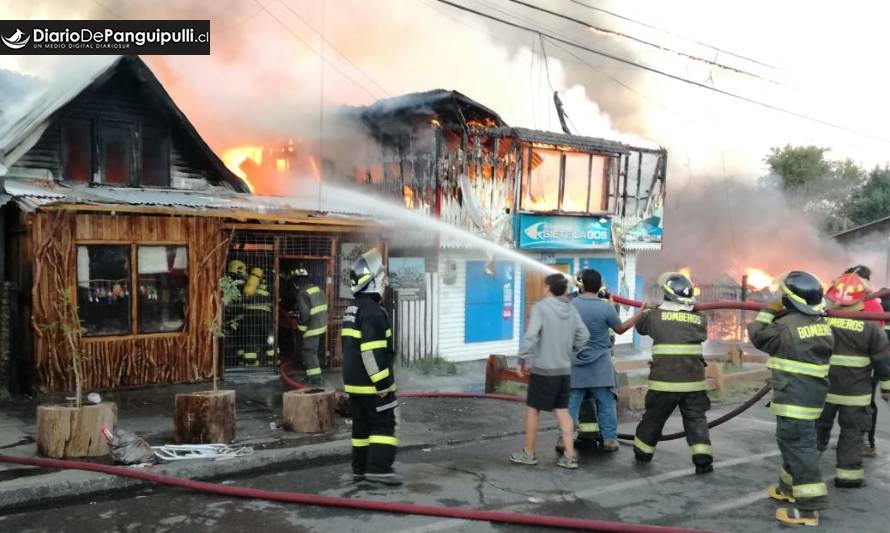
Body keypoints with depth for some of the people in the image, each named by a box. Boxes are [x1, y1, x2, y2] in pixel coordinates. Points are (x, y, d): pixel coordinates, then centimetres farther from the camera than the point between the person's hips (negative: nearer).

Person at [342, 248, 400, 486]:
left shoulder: (353, 309, 14)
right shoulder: (372, 311, -18)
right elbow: (372, 352, -24)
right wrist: (383, 383, -20)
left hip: (354, 381, 9)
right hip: (372, 383, -9)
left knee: (362, 425, 13)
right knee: (383, 424, -3)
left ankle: (360, 468, 18)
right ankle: (379, 468, -5)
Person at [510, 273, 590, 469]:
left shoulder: (540, 307, -12)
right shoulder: (571, 310, 6)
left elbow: (531, 336, -20)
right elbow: (583, 336, 8)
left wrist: (522, 360, -12)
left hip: (542, 369, -5)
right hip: (564, 369, 6)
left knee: (533, 410, 8)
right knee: (562, 411, 12)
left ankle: (528, 453, 17)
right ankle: (569, 456, 10)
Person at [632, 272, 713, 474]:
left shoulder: (655, 316, -3)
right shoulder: (700, 320, 2)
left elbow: (640, 325, 15)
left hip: (664, 381, 0)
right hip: (693, 381, 1)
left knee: (654, 417, 15)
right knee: (696, 419, 9)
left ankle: (642, 452, 31)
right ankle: (703, 460, 0)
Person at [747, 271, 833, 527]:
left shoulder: (786, 325, -17)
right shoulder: (821, 323, 7)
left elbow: (758, 336, -4)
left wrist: (768, 311, 10)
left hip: (795, 397, -9)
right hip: (812, 393, 9)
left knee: (798, 446, -7)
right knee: (793, 441, 22)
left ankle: (808, 507, -6)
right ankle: (790, 487, 36)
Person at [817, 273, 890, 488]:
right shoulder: (870, 326, -11)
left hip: (822, 389, 2)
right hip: (855, 392, -2)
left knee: (818, 427, 16)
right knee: (852, 432, 9)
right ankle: (848, 474, 12)